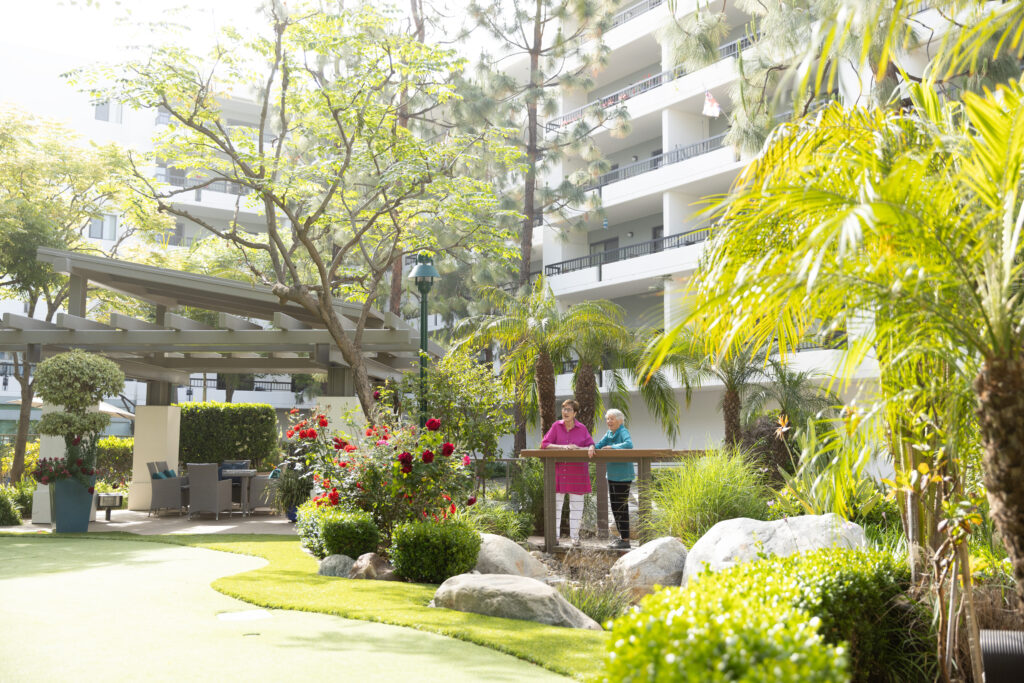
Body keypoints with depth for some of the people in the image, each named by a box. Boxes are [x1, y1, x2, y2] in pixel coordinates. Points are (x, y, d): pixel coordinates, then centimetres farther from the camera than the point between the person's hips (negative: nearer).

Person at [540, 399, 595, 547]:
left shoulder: (582, 428, 2)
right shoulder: (556, 426, 2)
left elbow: (591, 446, 3)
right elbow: (544, 444, -2)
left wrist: (578, 448, -18)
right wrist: (562, 447, -16)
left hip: (577, 472, 0)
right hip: (558, 471, 0)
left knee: (576, 504, 4)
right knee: (555, 503, -1)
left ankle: (575, 536, 14)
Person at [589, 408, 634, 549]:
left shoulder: (623, 432, -12)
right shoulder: (609, 434, 12)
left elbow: (629, 444, -30)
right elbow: (600, 445, 8)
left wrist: (611, 447, -23)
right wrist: (592, 447, -14)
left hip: (623, 476, -9)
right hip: (612, 475, 9)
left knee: (621, 507, -7)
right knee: (615, 507, 14)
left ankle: (625, 540, -3)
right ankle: (621, 536, 24)